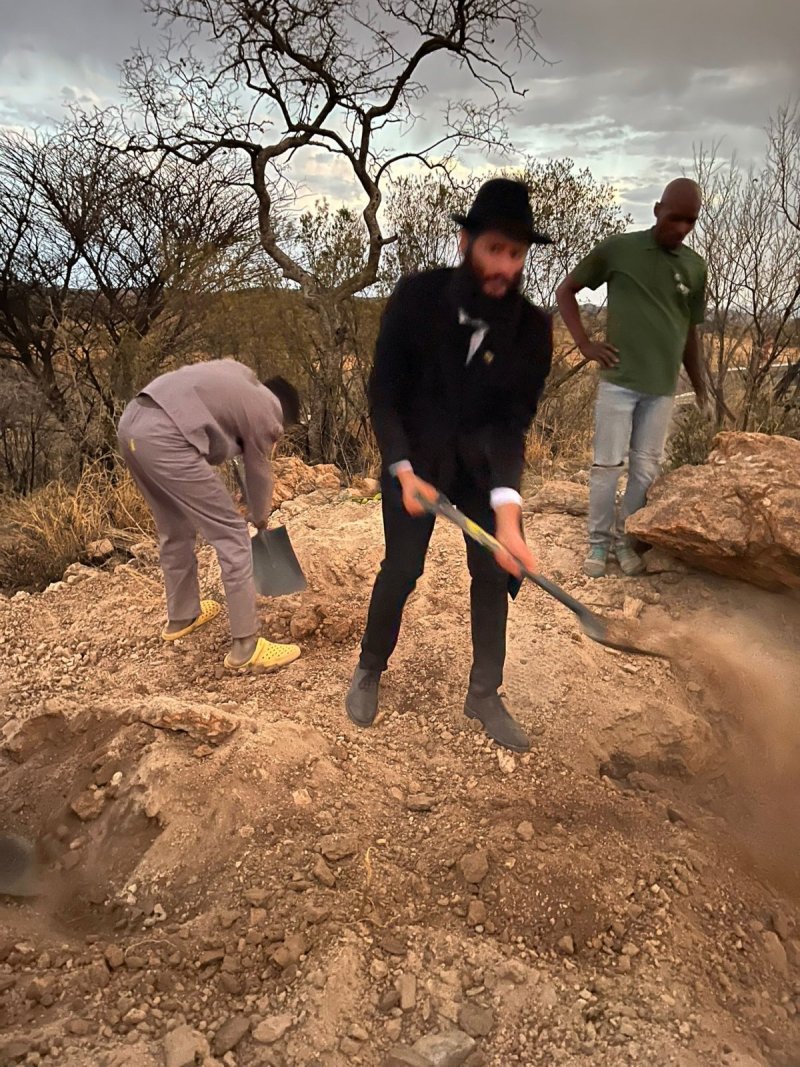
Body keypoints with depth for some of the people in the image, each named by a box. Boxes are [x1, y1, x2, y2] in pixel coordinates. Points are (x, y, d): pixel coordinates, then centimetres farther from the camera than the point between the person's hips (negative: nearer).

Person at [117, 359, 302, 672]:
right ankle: (246, 647, 4)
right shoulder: (265, 414, 7)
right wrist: (261, 518, 37)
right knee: (232, 536, -1)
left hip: (132, 421, 9)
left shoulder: (241, 377, 27)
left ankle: (181, 617, 42)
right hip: (164, 439, -9)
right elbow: (259, 475, 18)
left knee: (175, 530, 25)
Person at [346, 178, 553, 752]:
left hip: (484, 462, 2)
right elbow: (384, 392, -11)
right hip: (415, 456, -2)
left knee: (494, 570, 0)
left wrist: (507, 514, -30)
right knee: (402, 567, -2)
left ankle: (485, 693, 19)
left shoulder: (533, 329, -15)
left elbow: (512, 423, -18)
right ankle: (370, 670, 24)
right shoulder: (416, 297, -17)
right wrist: (404, 472, -21)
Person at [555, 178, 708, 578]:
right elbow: (566, 290, 7)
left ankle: (626, 539, 20)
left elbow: (689, 334, 17)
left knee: (647, 469, 6)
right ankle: (598, 541, 13)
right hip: (618, 380, -3)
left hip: (662, 388, 3)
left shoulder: (696, 268, 9)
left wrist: (701, 389, 16)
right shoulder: (618, 248, -1)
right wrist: (584, 343, -3)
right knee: (607, 464, 0)